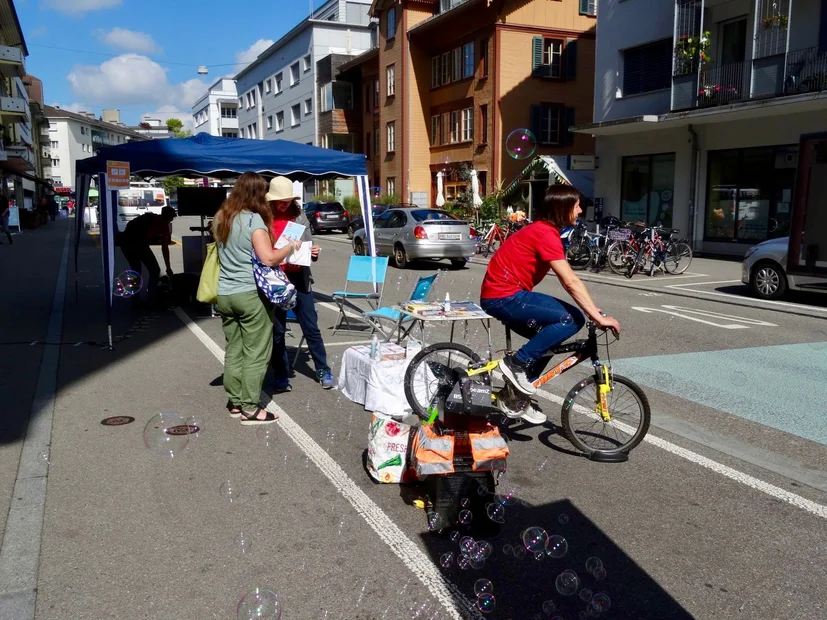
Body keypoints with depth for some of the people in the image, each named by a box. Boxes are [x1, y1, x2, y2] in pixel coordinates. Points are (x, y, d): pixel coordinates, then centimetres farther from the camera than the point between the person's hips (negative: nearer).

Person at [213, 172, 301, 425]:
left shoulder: (220, 218, 10)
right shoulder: (254, 219, -13)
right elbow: (268, 258, -21)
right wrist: (290, 247, -6)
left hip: (225, 294, 7)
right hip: (251, 294, -7)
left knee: (233, 350, 13)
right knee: (255, 353, 1)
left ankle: (235, 402, 21)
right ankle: (250, 409, 5)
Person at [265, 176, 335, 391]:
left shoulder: (299, 216, 5)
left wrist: (314, 253, -10)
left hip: (299, 279, 2)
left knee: (311, 327, 7)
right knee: (277, 331, 8)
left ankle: (323, 371, 18)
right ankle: (281, 376, 18)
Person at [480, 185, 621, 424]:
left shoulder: (544, 230, 15)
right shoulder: (546, 234, -18)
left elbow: (569, 280, 14)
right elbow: (571, 283, -23)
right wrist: (598, 317, -22)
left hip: (505, 295, 11)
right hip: (503, 297, -11)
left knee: (548, 337, 13)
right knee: (570, 319, -18)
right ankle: (517, 363, -11)